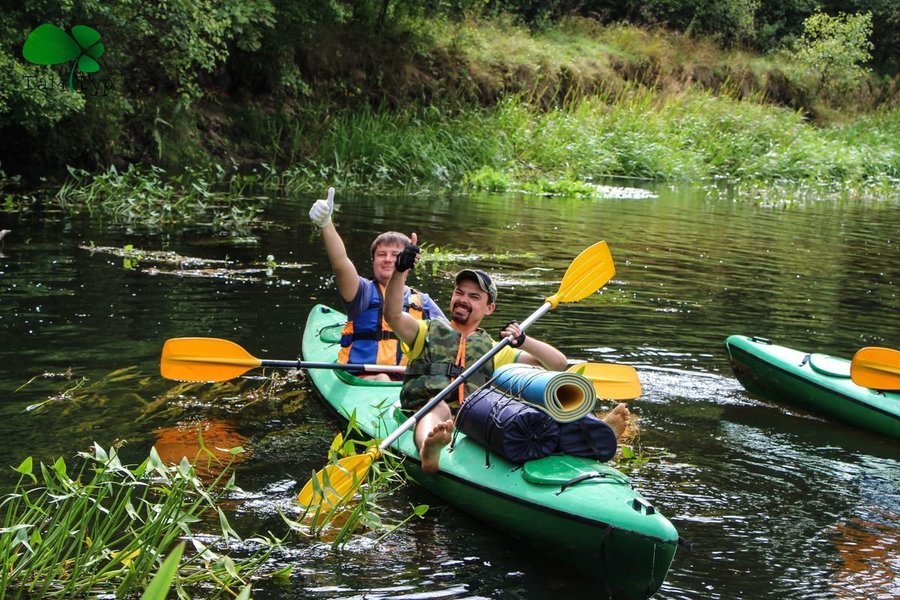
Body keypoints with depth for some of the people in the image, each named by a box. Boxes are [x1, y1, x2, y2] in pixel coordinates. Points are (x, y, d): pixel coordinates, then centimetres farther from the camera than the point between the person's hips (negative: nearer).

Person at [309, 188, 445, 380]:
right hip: (363, 379, -3)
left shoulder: (423, 302, 18)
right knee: (382, 380, -36)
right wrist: (326, 225, -30)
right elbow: (340, 263, -13)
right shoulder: (365, 292, 6)